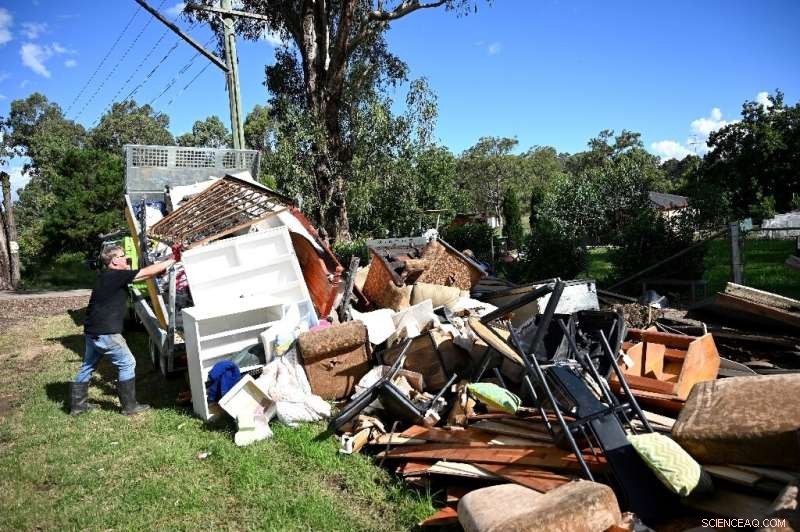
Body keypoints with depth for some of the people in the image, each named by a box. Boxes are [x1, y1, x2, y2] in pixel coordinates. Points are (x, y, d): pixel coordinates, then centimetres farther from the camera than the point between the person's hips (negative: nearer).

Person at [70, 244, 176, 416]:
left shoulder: (106, 276, 13)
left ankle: (77, 405, 29)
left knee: (88, 367, 19)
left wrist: (167, 263, 11)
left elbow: (143, 275, 16)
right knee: (127, 364, 1)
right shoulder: (117, 275, -15)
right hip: (106, 333, -10)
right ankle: (130, 406, 7)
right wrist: (173, 260, -5)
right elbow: (148, 272, -13)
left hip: (91, 331, 10)